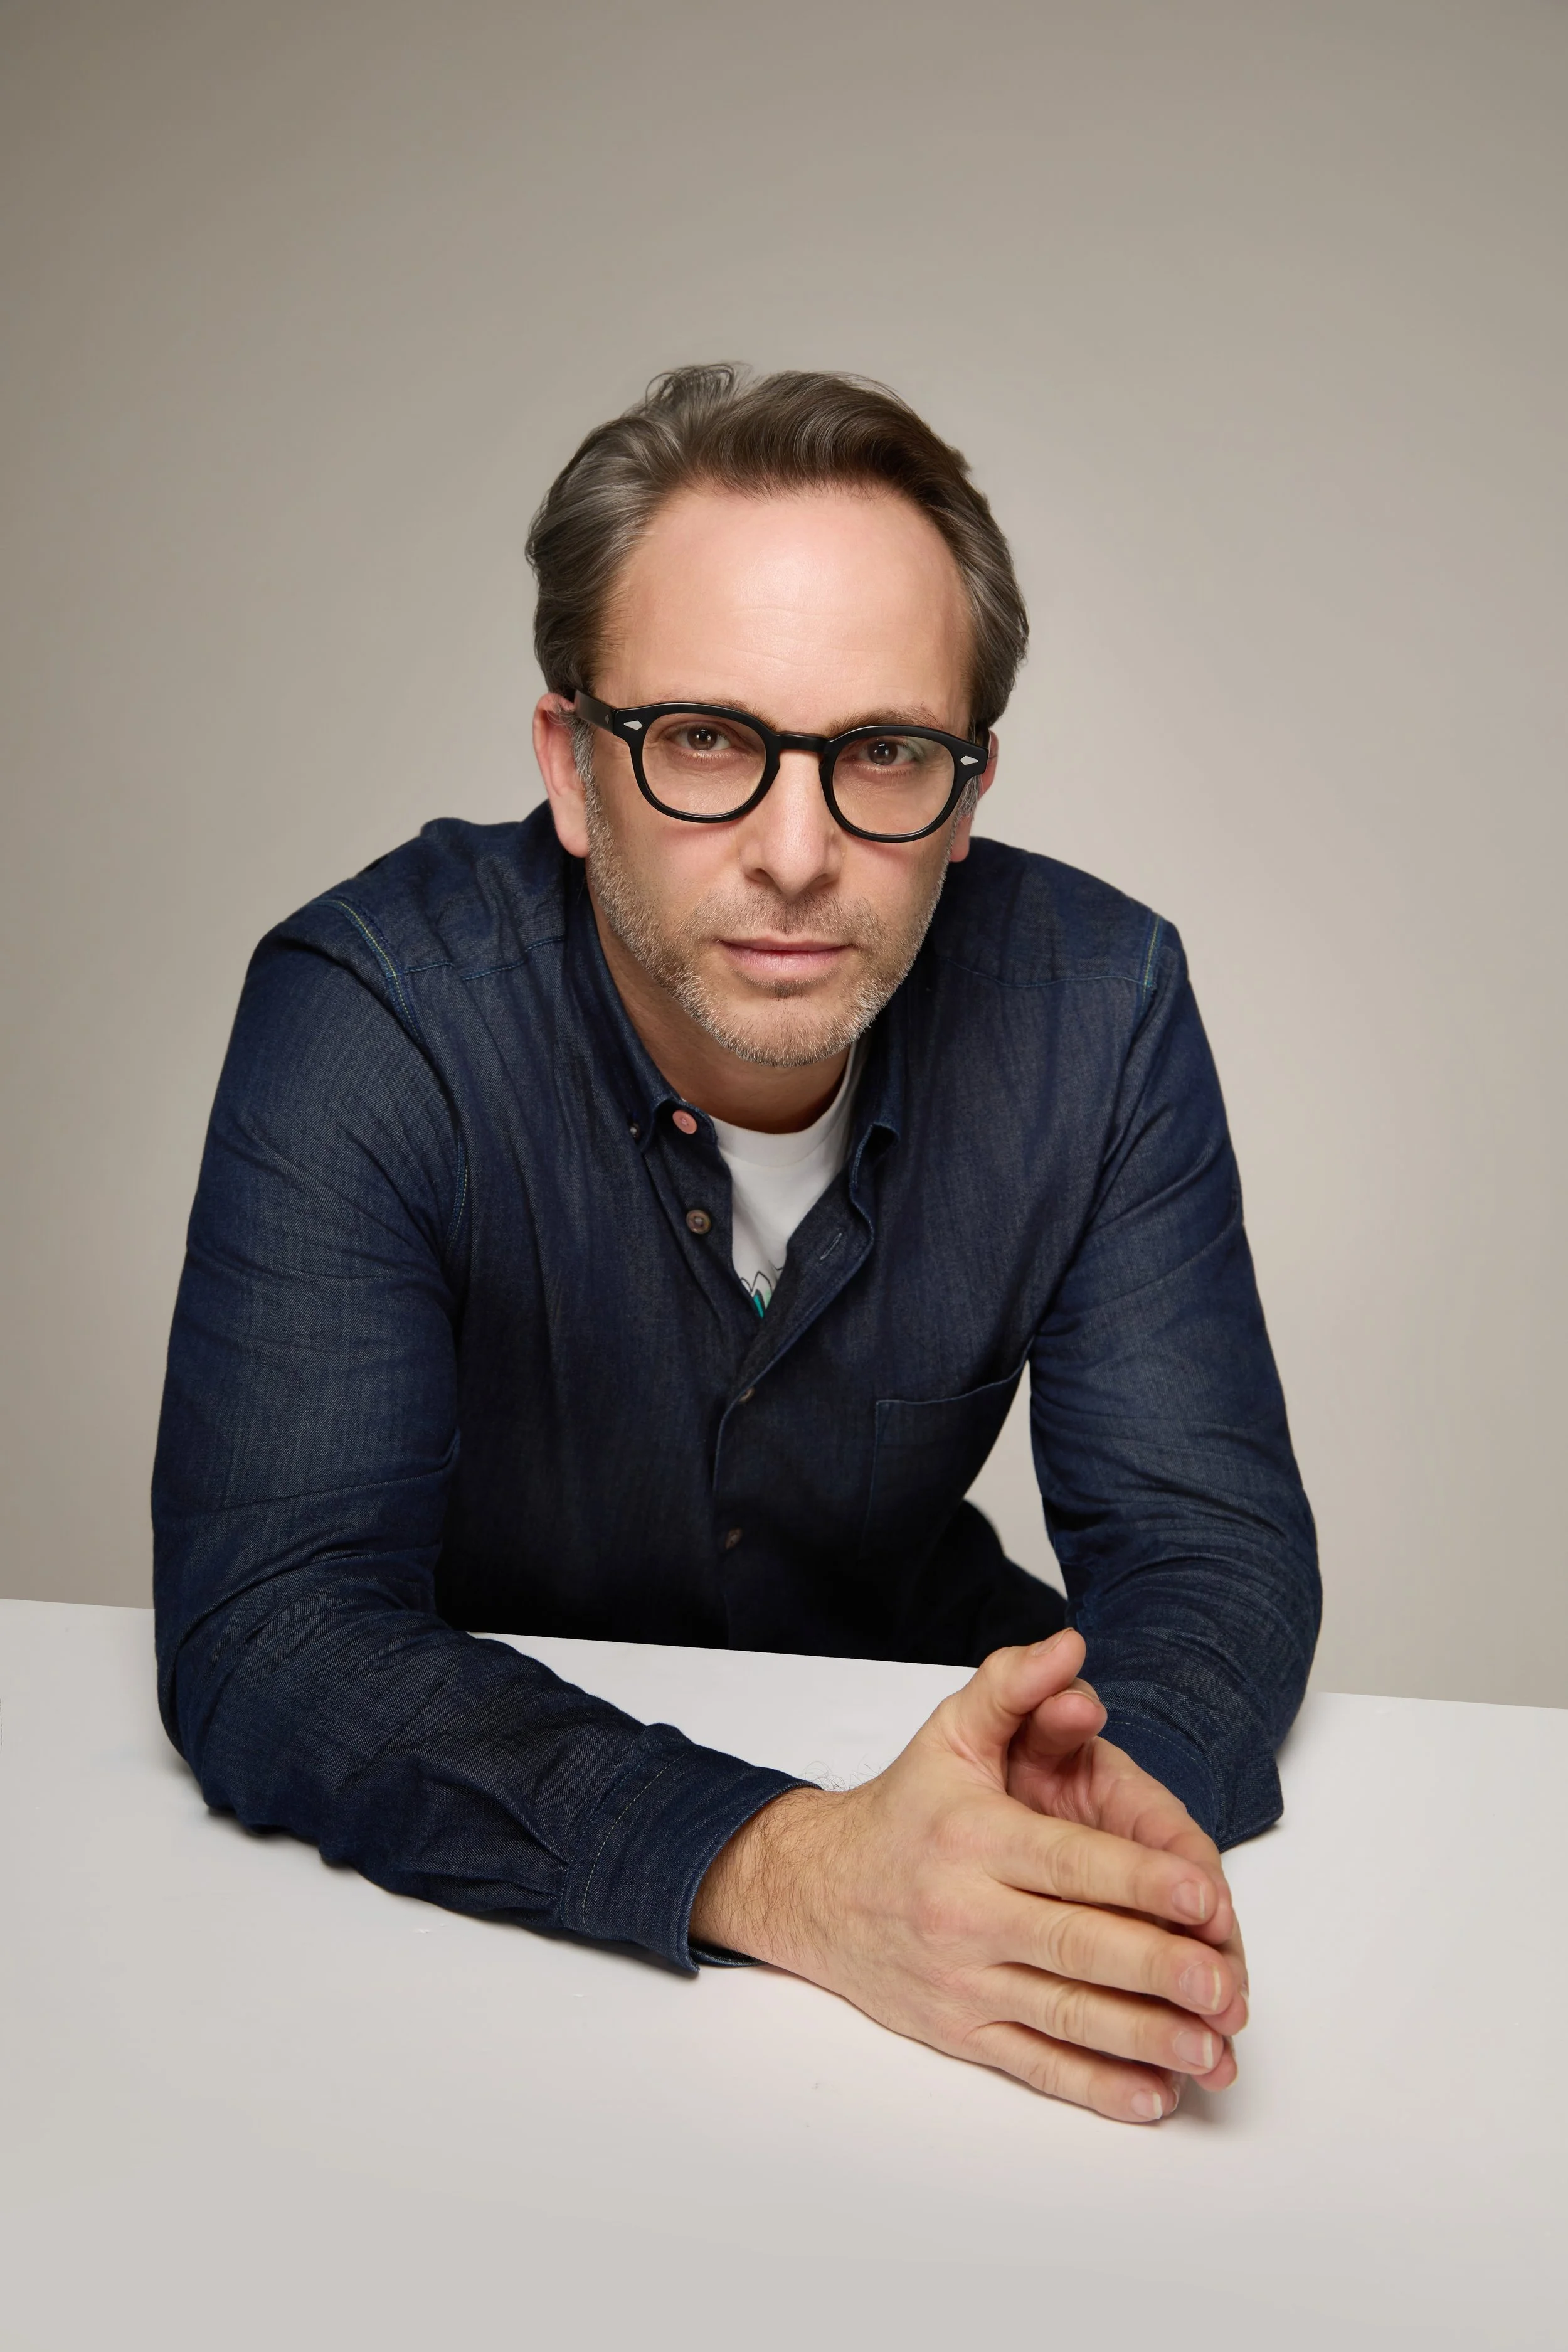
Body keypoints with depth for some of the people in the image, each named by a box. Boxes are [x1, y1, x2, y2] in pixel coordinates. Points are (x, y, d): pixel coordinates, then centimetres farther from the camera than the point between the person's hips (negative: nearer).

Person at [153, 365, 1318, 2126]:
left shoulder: (1098, 1005, -15)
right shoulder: (367, 1015, -23)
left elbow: (1207, 1532, -13)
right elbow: (265, 1621, -28)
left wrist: (1119, 1779, -37)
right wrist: (782, 1872, -42)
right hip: (492, 1814, -2)